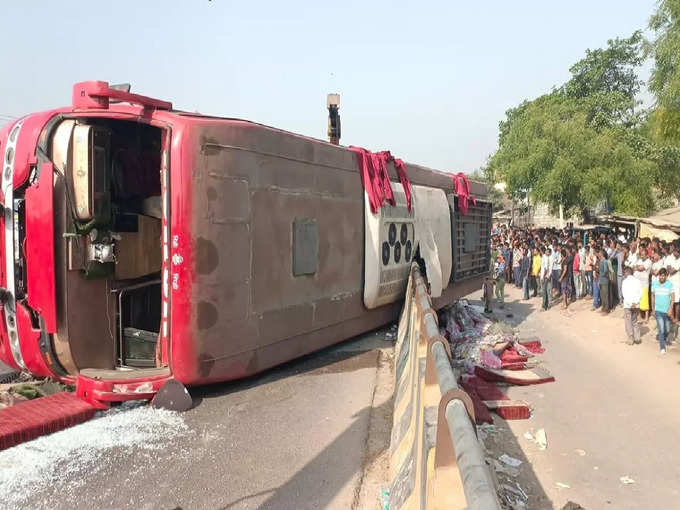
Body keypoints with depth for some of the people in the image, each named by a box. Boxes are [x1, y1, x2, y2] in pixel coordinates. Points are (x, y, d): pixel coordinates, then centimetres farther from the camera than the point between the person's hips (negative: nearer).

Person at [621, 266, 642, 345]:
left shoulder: (625, 281, -8)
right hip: (636, 304, 5)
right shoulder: (637, 280, 4)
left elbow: (624, 294, -15)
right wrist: (635, 302, -3)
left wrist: (630, 303, -13)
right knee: (634, 321, 18)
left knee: (628, 322, 5)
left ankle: (631, 340, 7)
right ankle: (637, 338, 15)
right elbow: (640, 292, -1)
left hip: (627, 304, -5)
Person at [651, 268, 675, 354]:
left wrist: (670, 309, -19)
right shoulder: (654, 284, -1)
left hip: (667, 311, 0)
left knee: (667, 329, 12)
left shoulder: (670, 284, -6)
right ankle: (662, 347, -3)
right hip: (658, 310, 0)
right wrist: (653, 309, 10)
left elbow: (672, 298, -7)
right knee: (661, 329, -9)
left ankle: (664, 338, 43)